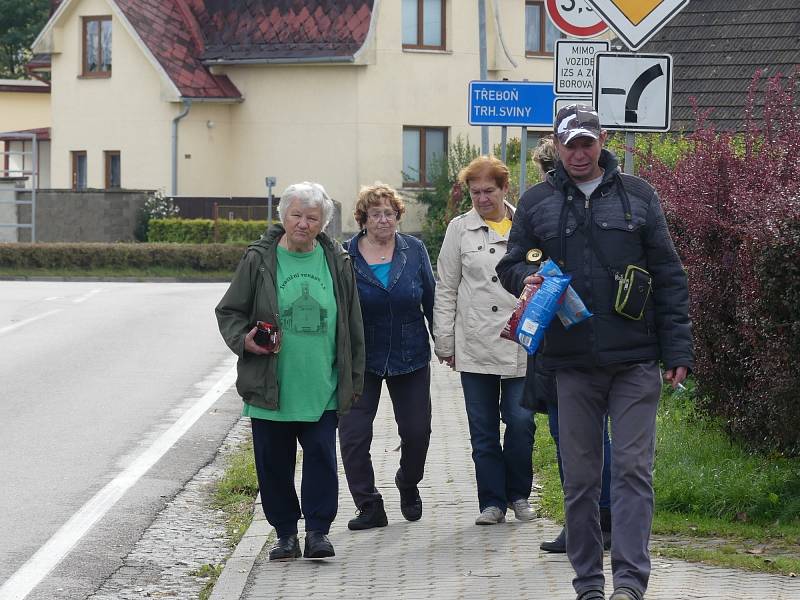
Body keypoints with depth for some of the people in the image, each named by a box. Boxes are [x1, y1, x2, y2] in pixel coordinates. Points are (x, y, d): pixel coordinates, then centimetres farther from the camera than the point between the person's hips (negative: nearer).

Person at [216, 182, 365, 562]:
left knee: (321, 458, -4)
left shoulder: (337, 263, 5)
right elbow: (228, 311, 7)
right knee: (273, 463, 6)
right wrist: (243, 339, -13)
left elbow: (352, 326, 11)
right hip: (270, 388, 0)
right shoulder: (259, 260, -1)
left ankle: (318, 530, 5)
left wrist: (353, 381, 10)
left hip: (321, 390, 0)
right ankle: (285, 533, 19)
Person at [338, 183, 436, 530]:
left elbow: (431, 300, 7)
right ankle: (369, 507, 2)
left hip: (410, 357, 1)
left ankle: (408, 486, 34)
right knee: (353, 434, -7)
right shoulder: (345, 255, -4)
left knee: (417, 430, 6)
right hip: (360, 360, -1)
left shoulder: (414, 251, 1)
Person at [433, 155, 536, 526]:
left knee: (521, 421, -5)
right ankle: (492, 501, 12)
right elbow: (446, 290, 9)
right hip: (475, 346, 1)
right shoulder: (460, 229, 7)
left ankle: (518, 495, 14)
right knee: (483, 429, 3)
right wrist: (444, 342, 5)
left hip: (521, 345, -1)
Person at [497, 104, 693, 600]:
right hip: (572, 362, 2)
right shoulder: (537, 202, 9)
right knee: (579, 477, 6)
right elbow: (510, 264, 17)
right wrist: (526, 277, -9)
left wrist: (678, 350, 0)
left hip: (636, 360, -2)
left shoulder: (637, 196, 6)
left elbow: (669, 276, 6)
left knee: (633, 469, -7)